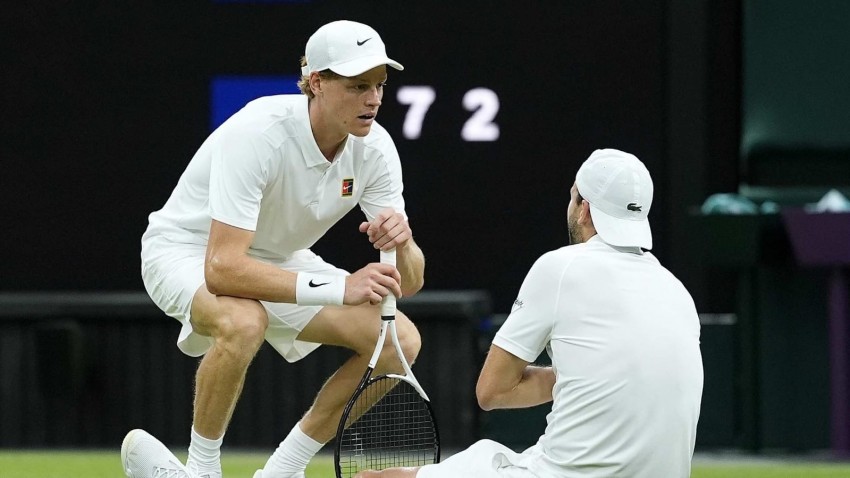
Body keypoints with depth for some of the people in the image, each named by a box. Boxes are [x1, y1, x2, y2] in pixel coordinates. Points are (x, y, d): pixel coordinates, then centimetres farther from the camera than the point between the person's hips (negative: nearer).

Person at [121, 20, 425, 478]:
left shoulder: (374, 147, -16)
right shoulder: (258, 134, -34)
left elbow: (408, 282, -13)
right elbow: (222, 268, -41)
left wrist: (401, 244, -38)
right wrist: (337, 289, -45)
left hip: (278, 260, 7)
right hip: (188, 250, -7)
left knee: (400, 338, -13)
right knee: (243, 322, -41)